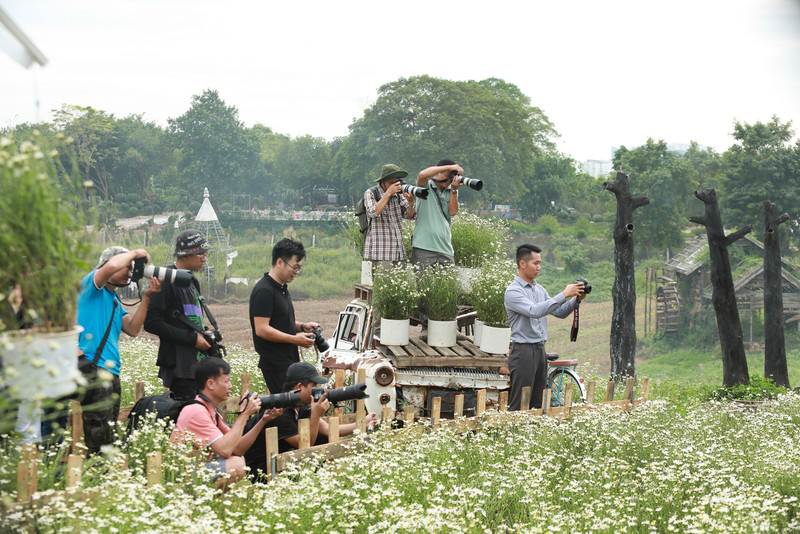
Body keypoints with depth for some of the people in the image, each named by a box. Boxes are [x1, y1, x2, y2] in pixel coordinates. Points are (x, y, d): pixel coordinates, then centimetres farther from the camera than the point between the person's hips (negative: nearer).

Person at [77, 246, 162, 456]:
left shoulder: (114, 301, 25)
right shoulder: (91, 285, 0)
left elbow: (133, 329, 13)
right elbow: (111, 266, -21)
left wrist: (146, 297, 7)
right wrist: (134, 253, -4)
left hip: (111, 374, 10)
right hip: (93, 370, -10)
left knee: (109, 436, 9)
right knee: (99, 438, -16)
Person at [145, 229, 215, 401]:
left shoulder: (192, 282, 20)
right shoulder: (167, 281, -9)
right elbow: (152, 323, -16)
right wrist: (192, 338, -16)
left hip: (196, 363, 9)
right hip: (178, 365, -9)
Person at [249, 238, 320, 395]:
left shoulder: (282, 288, 16)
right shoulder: (264, 291, -16)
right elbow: (261, 329, -21)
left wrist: (302, 326, 8)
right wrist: (294, 339, -19)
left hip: (288, 361, 10)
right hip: (275, 363, -10)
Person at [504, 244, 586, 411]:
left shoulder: (539, 289, 15)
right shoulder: (513, 291, -12)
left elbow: (559, 312, 17)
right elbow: (534, 311, -27)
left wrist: (576, 300, -2)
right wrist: (564, 295, -25)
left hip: (540, 351, 8)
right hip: (523, 351, -8)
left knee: (539, 403, 10)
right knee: (519, 406, -9)